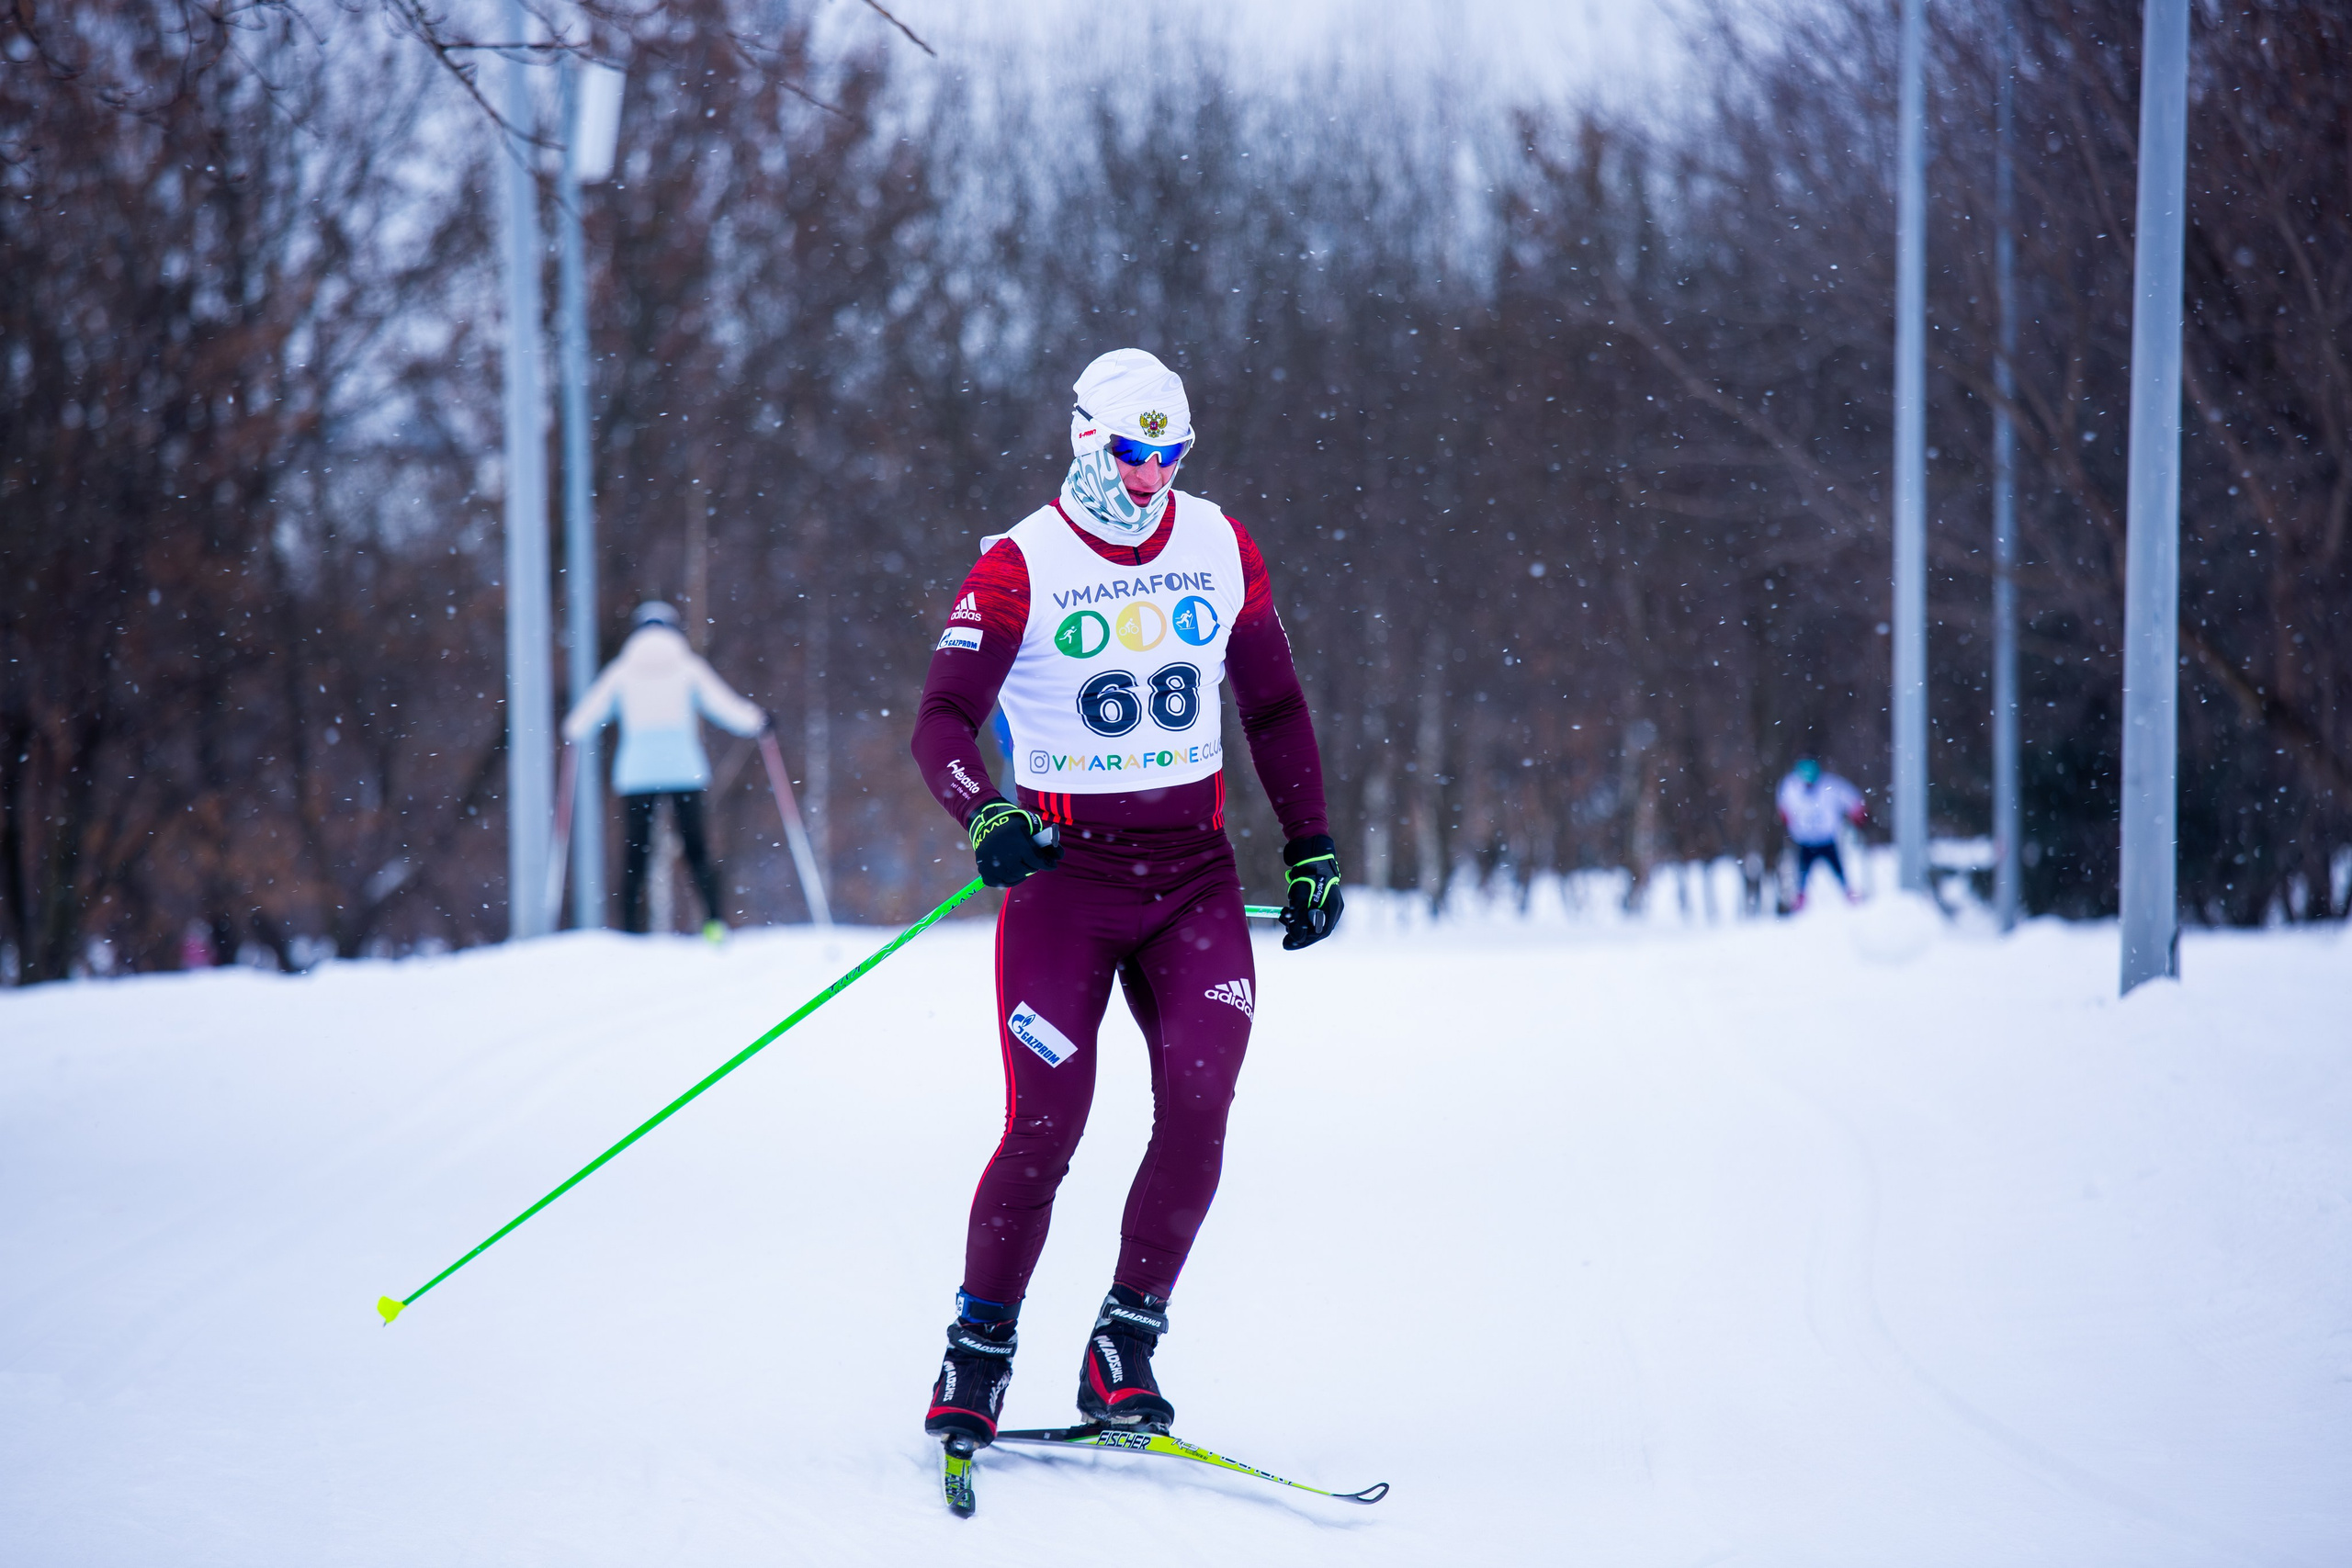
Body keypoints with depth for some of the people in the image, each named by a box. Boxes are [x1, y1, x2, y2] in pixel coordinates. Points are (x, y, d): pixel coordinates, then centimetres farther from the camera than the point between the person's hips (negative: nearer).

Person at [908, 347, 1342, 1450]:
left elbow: (1274, 707, 16)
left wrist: (1312, 847, 11)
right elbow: (943, 719, -12)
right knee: (1046, 1128, -10)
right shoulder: (1021, 567, -7)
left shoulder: (1221, 549, 6)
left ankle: (1123, 1352, -2)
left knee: (1198, 1107, -14)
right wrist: (983, 817, -31)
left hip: (1194, 873, 3)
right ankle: (978, 1356, 7)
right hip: (1064, 867, -3)